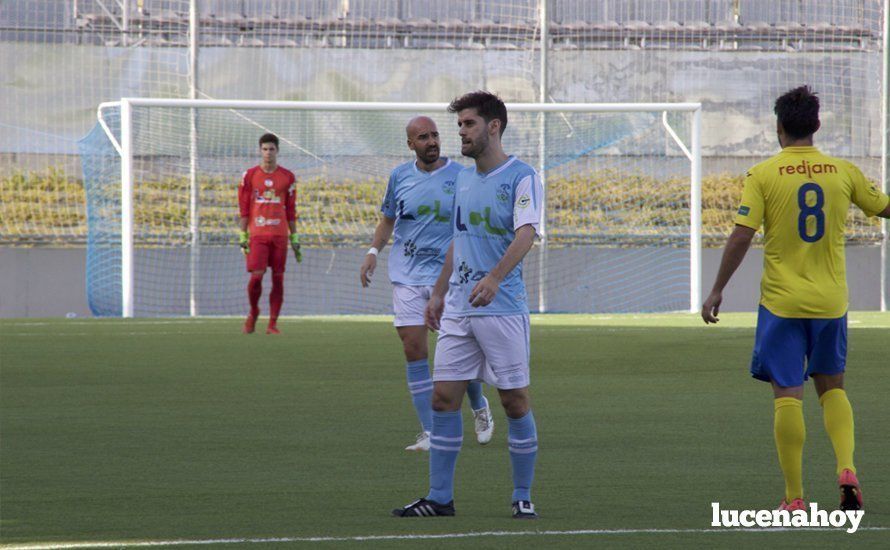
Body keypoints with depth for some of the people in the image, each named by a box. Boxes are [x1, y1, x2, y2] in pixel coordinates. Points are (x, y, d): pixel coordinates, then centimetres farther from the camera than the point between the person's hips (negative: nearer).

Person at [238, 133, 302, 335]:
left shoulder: (287, 177, 8)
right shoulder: (250, 176, 5)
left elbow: (291, 211, 11)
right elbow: (244, 209, 5)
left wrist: (294, 239, 8)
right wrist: (243, 236, -1)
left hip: (280, 235, 1)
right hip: (257, 234, -1)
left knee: (278, 278, -1)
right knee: (256, 276, -11)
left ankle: (273, 324, 5)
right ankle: (253, 312, 16)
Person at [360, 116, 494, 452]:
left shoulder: (460, 177, -2)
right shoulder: (400, 176, 6)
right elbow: (388, 219, 19)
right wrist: (374, 251, 5)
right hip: (407, 276, 2)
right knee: (413, 350, -6)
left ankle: (479, 408, 29)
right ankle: (429, 433, -1)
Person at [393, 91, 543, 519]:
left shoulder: (522, 178, -8)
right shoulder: (463, 179, 15)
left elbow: (525, 234, -21)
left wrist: (494, 278, -35)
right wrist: (439, 293, 22)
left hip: (503, 308, -7)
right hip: (458, 308, 7)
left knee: (515, 400, -1)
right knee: (444, 397, 1)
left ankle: (523, 497, 9)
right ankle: (439, 497, 5)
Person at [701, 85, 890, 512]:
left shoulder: (762, 175, -8)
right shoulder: (843, 172, 0)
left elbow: (741, 237, -11)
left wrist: (717, 290, -3)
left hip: (781, 301, -3)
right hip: (831, 300, 3)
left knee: (788, 395, 0)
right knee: (831, 387, 19)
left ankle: (794, 496, -2)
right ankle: (846, 468, -3)